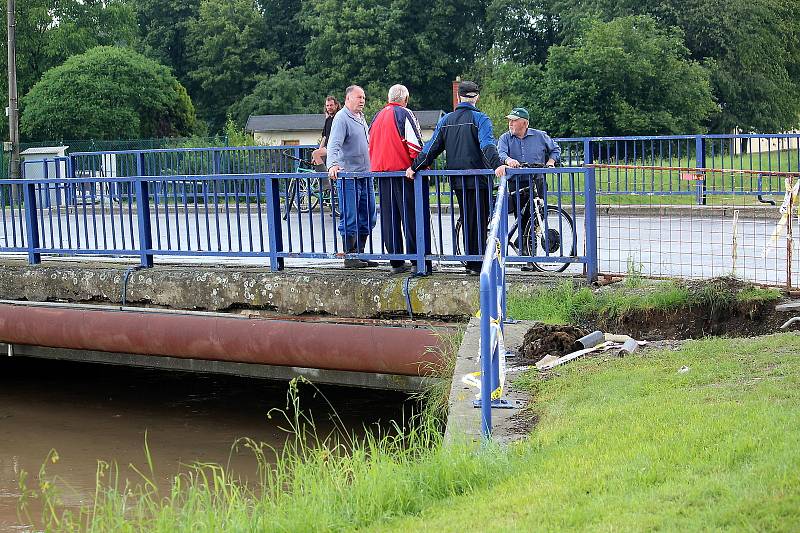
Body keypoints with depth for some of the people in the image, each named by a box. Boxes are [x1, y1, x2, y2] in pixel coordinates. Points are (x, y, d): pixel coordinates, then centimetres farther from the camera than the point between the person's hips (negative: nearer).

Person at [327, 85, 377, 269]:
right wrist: (333, 164, -37)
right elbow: (334, 144, -22)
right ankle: (349, 257, 0)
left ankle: (360, 254, 21)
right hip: (348, 176, -9)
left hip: (365, 175, 9)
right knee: (350, 219, -5)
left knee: (367, 218, 12)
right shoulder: (341, 118, -10)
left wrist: (372, 166, 30)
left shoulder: (361, 117, 18)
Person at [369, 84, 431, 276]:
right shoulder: (404, 114, -6)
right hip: (404, 171, -6)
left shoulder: (378, 117, 16)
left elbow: (371, 145, 22)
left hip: (381, 172, 6)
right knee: (412, 216, -4)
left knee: (389, 217, 9)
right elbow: (415, 144, -14)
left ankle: (396, 262, 10)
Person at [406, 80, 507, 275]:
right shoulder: (480, 119, -5)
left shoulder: (446, 120, 10)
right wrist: (497, 165, -32)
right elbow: (487, 145, -21)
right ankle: (476, 264, -3)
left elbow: (432, 147, 7)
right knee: (479, 221, 0)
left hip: (457, 180, 5)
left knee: (467, 220, 13)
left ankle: (470, 261, 17)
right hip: (478, 178, -5)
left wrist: (414, 167, 11)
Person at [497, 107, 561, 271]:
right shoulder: (505, 138, 7)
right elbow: (500, 153, -12)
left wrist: (551, 161, 2)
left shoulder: (540, 136, 8)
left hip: (537, 182, -1)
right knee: (521, 219, -2)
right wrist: (508, 160, -34)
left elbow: (555, 149, 20)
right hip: (515, 184, 1)